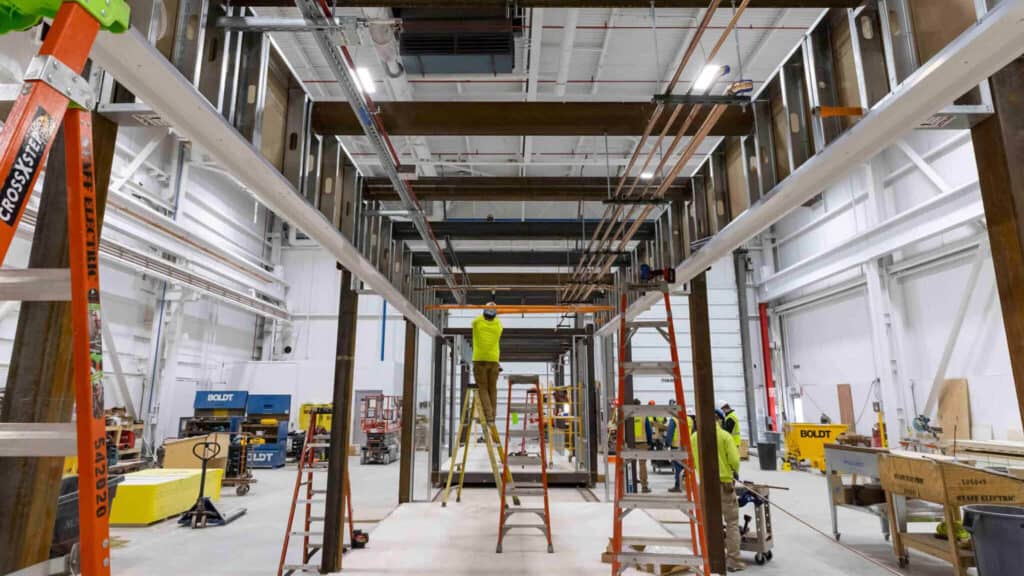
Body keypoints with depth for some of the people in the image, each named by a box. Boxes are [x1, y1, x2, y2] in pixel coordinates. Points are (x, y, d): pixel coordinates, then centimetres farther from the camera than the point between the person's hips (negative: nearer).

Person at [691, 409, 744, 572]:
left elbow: (691, 461, 1)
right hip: (725, 483, -3)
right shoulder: (724, 435, -11)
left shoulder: (694, 436, -1)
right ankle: (733, 561, 8)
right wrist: (735, 472, 8)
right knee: (732, 523, 7)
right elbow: (734, 460, -13)